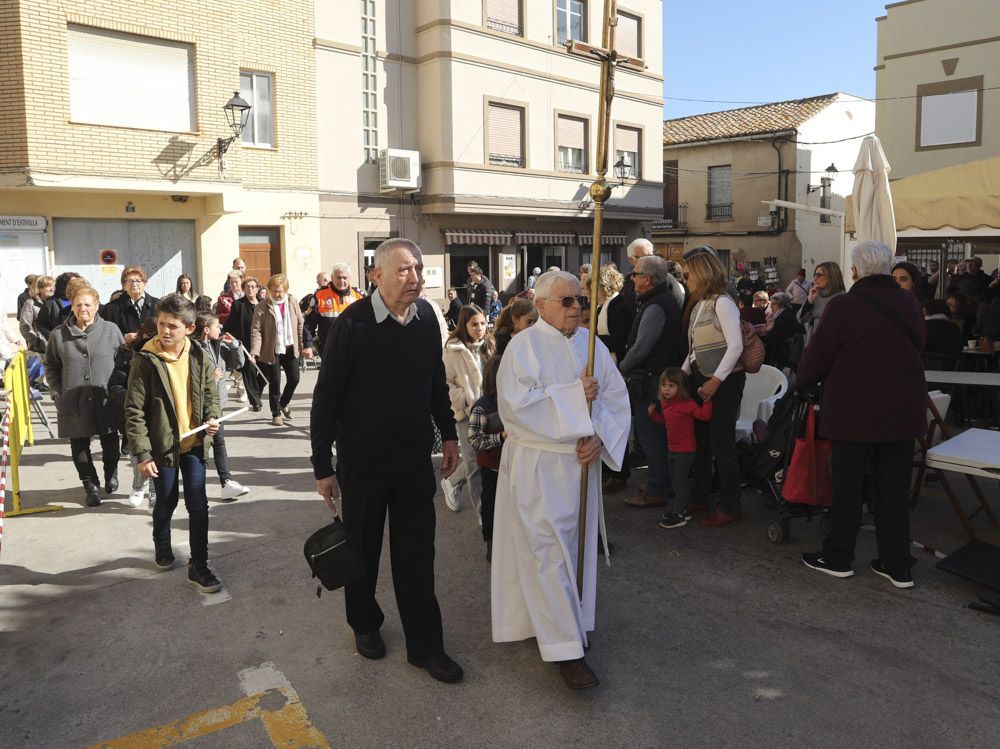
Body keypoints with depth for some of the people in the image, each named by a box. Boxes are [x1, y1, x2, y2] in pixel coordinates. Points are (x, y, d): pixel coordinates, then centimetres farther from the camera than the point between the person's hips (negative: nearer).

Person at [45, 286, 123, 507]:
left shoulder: (111, 330, 0)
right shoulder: (59, 335, 2)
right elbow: (51, 367, 9)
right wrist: (57, 394, 1)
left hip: (106, 401, -1)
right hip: (73, 404, 1)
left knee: (110, 443, 12)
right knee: (80, 446, 7)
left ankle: (111, 475, 37)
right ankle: (90, 484, 22)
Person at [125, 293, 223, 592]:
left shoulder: (199, 357, -3)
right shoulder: (146, 360, -13)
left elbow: (211, 394, 9)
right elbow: (134, 410, -12)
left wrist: (212, 417, -12)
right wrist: (142, 453, -15)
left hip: (194, 443, 2)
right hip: (163, 444, -2)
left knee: (198, 505, 1)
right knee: (166, 502, 14)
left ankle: (198, 566, 12)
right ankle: (162, 545, 44)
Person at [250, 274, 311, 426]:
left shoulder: (292, 302, 3)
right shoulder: (262, 307, -8)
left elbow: (300, 325, 7)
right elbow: (256, 330, -12)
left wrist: (304, 346, 3)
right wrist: (255, 351, -22)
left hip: (291, 349, 4)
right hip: (272, 351, -3)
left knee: (294, 379, 8)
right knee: (275, 383, 3)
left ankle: (284, 403, 35)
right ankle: (276, 414, 19)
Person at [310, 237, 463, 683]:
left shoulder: (426, 317, -2)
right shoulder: (353, 323, -16)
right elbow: (326, 397, -12)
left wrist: (448, 434, 10)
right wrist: (322, 467, -11)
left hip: (415, 457, 3)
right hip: (363, 459, -3)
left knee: (417, 553, 8)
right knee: (363, 547, 15)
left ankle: (425, 645, 20)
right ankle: (364, 624, 38)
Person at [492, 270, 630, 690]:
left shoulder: (592, 345, 7)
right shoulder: (524, 346, -9)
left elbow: (616, 398, 5)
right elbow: (515, 403, -21)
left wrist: (599, 437, -11)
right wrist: (574, 394, -21)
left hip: (581, 463, 6)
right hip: (537, 467, -6)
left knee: (576, 545, 14)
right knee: (549, 553, -4)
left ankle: (553, 623, 33)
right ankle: (567, 649, 3)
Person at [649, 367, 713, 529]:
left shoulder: (687, 404, -19)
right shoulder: (665, 403, 5)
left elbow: (704, 416, -26)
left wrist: (706, 400, -34)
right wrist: (653, 413, 9)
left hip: (685, 450, -8)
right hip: (672, 448, 9)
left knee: (679, 481, -4)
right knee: (674, 480, 17)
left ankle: (679, 515, 3)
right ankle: (681, 508, 31)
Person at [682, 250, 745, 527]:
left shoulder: (722, 303, -12)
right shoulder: (698, 305, 13)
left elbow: (735, 346, -18)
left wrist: (716, 381, -21)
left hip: (724, 381, -8)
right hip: (701, 379, 8)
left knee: (722, 445, -3)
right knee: (700, 441, 14)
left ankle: (730, 507, 9)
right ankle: (699, 498, 27)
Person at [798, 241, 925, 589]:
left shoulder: (843, 306, -14)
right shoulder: (910, 303, 3)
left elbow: (816, 357, -8)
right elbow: (916, 347, 13)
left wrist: (805, 380, 12)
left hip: (855, 412, -5)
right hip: (903, 411, 5)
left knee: (848, 486, 8)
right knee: (894, 488, 12)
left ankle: (838, 557, 21)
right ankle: (897, 566, 19)